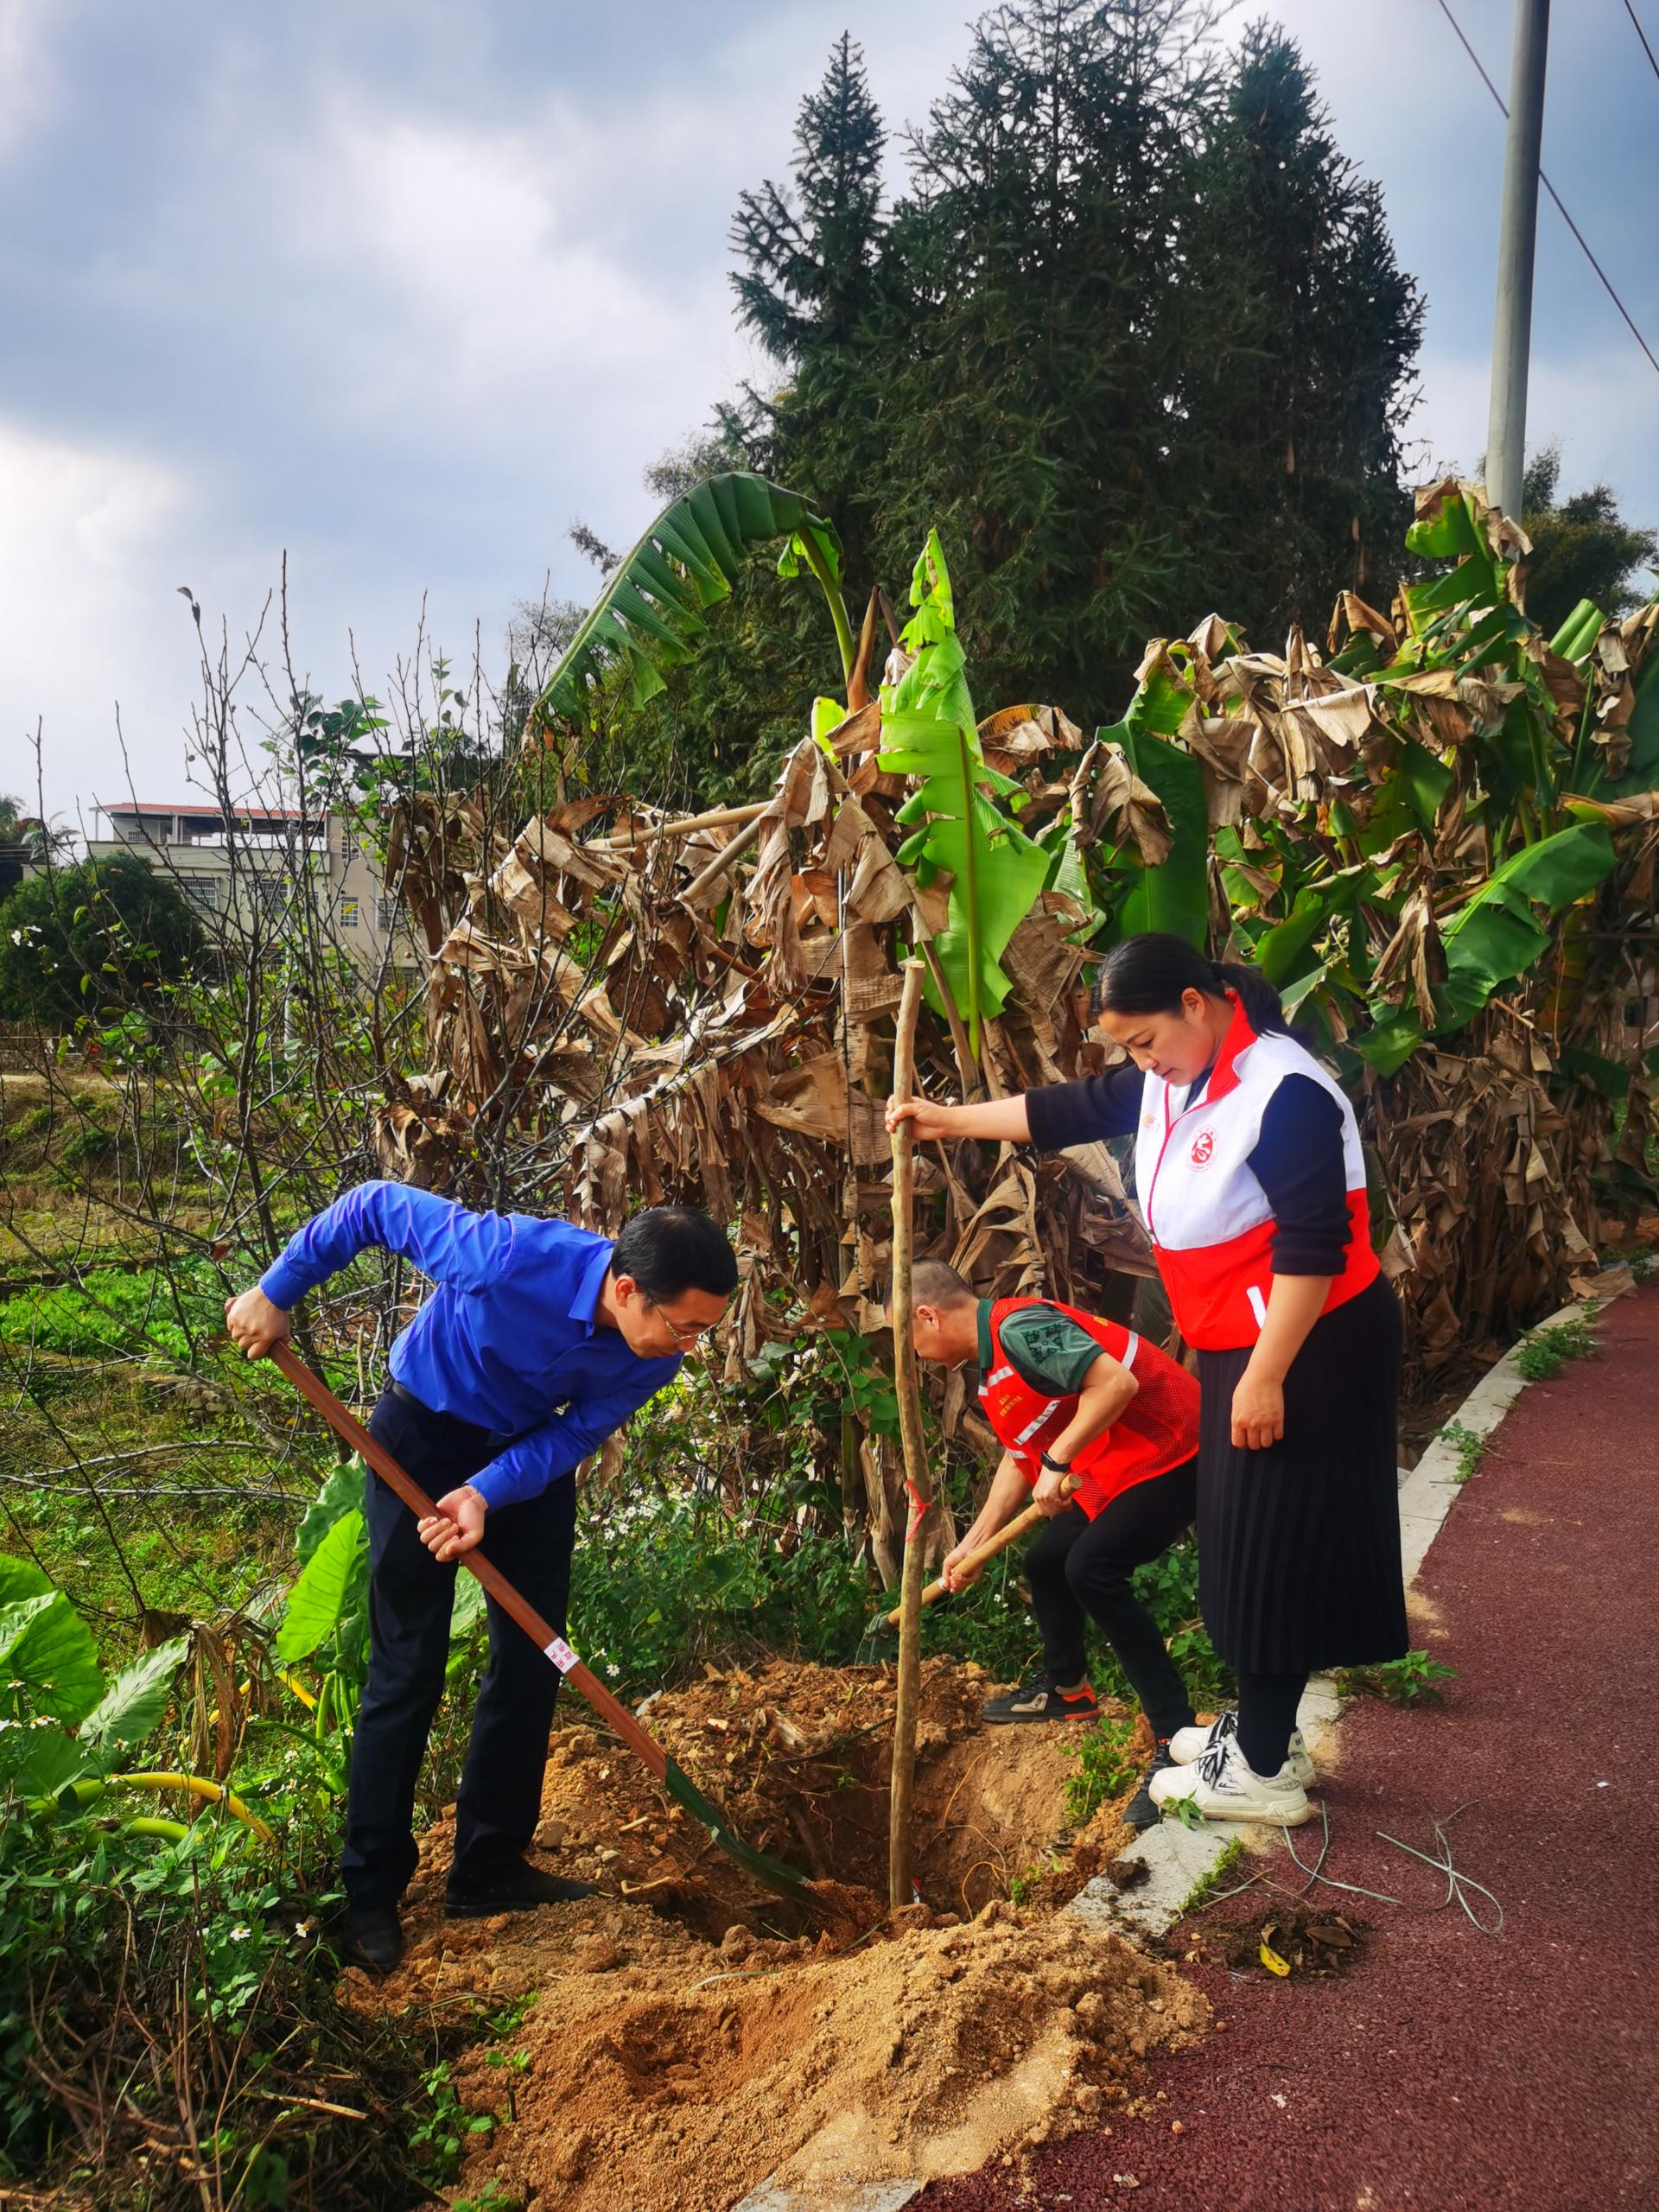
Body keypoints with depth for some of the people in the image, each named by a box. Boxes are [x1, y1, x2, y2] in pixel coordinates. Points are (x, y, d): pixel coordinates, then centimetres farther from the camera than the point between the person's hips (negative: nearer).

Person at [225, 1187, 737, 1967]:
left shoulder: (654, 1357, -23)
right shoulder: (511, 1259, -39)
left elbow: (574, 1435, -13)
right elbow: (375, 1205, -26)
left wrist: (487, 1494, -30)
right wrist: (275, 1294, -18)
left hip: (531, 1449, 5)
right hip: (425, 1433, -5)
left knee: (532, 1660, 7)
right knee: (408, 1668, -3)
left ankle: (489, 1869, 22)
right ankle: (370, 1895, 11)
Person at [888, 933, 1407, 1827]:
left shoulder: (1283, 1094, -24)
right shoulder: (1168, 1080, 3)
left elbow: (1312, 1248, -26)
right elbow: (1068, 1111, 15)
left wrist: (1266, 1376, -24)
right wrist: (950, 1120, 13)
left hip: (1307, 1352, -9)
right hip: (1237, 1348, 9)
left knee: (1276, 1549, 0)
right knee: (1244, 1545, 17)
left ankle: (1264, 1773, 13)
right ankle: (1264, 1731, 32)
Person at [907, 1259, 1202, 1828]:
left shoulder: (1019, 1328, -22)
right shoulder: (992, 1365, 12)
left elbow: (1116, 1382, -31)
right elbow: (1019, 1456, 21)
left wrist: (1057, 1462, -27)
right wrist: (973, 1544, 20)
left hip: (1167, 1452, -11)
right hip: (1114, 1467, 11)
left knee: (1091, 1569, -25)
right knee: (1047, 1562, 16)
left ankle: (1177, 1739, -22)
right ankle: (1066, 1689, 41)